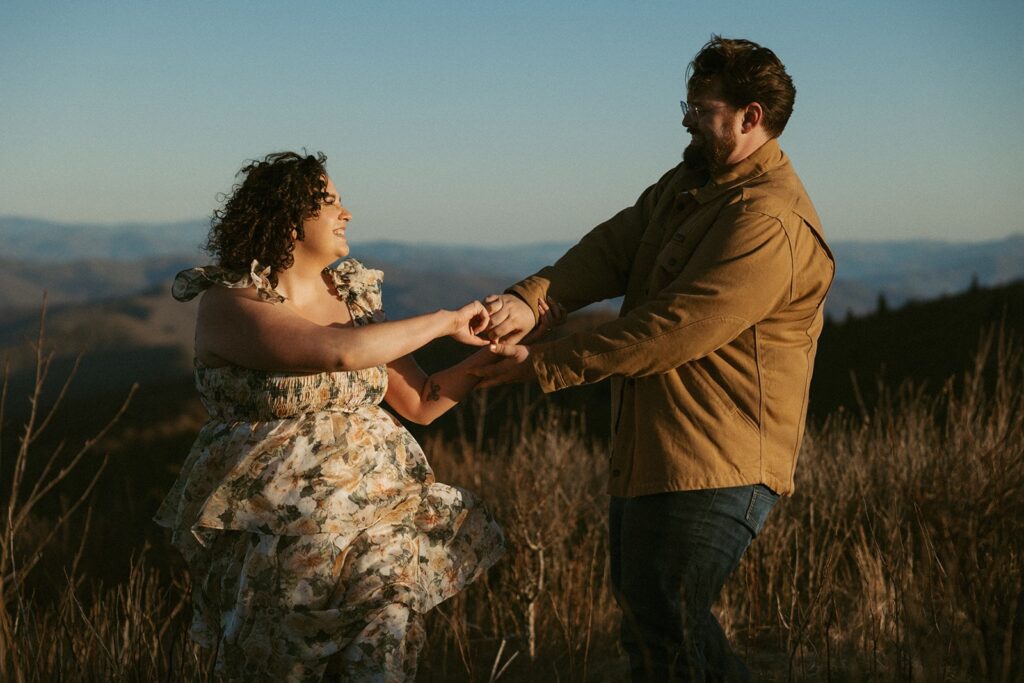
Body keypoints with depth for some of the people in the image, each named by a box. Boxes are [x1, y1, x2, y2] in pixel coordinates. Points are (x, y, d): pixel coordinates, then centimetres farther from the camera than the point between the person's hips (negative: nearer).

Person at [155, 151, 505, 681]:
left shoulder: (354, 295, 11)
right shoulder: (228, 303, -10)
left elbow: (421, 403, 15)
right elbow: (338, 352, -25)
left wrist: (488, 357, 1)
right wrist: (445, 322, -16)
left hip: (372, 513, 5)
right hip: (272, 533, -5)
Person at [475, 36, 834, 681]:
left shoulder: (770, 222, -20)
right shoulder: (689, 182, 13)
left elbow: (670, 330, -23)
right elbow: (612, 250, 1)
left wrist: (544, 366, -19)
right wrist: (531, 297, -19)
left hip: (714, 465, -10)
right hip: (648, 453, 10)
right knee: (647, 617, 19)